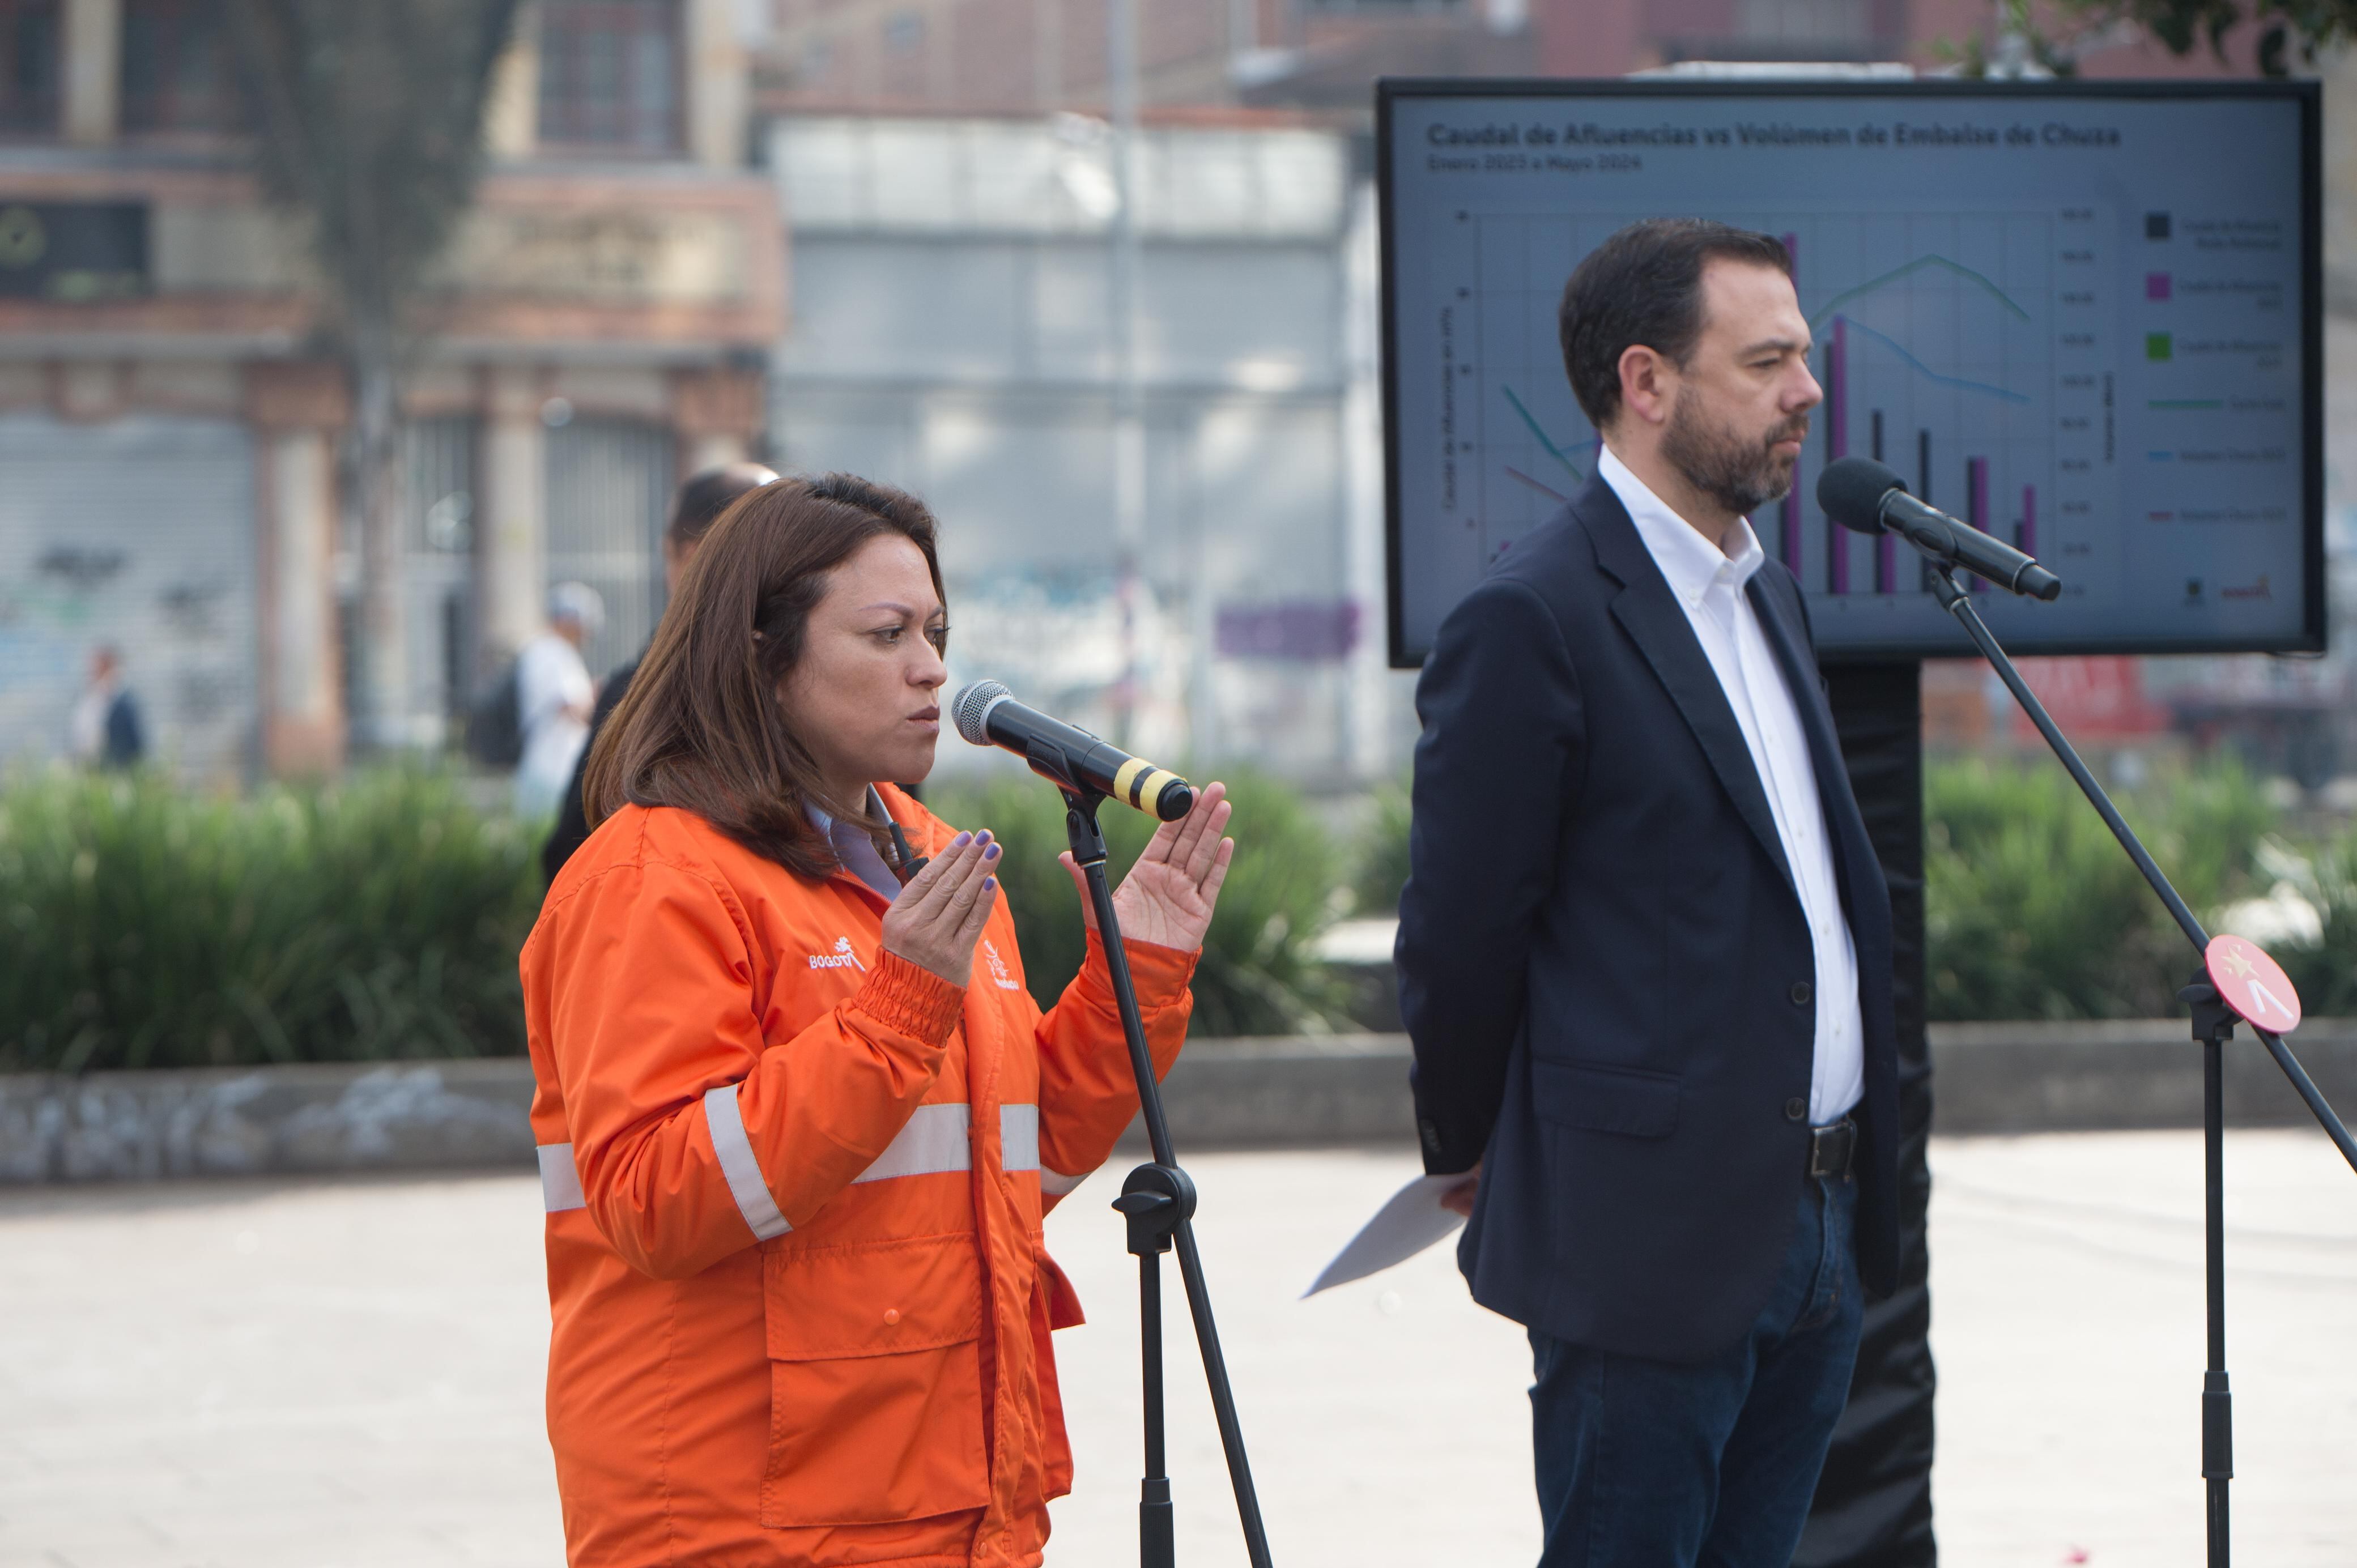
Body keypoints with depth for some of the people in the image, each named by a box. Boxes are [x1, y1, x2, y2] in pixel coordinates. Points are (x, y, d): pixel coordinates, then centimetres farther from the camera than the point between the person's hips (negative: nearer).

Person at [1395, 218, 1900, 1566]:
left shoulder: (1768, 596, 15)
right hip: (1650, 1244, -8)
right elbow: (1460, 935, -10)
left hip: (1816, 1237, 8)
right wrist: (1472, 1156, 3)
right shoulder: (1534, 621, -13)